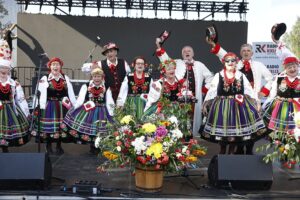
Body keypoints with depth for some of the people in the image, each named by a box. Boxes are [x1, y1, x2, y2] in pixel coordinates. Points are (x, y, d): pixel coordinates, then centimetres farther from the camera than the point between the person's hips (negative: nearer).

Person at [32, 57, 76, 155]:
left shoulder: (66, 78, 7)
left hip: (63, 106, 3)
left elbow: (71, 93, 6)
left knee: (62, 126, 7)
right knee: (49, 126, -2)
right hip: (49, 106, -3)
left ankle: (59, 146, 22)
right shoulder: (44, 79, -4)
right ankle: (48, 146, 14)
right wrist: (42, 108, -13)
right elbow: (42, 94, -8)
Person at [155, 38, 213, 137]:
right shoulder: (177, 63, 11)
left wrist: (204, 90, 9)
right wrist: (159, 46, -13)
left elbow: (209, 77, 18)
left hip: (194, 97, 1)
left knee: (192, 116, 3)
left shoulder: (199, 65, 14)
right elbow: (165, 59, -1)